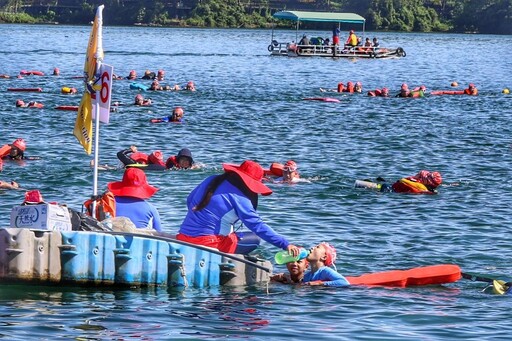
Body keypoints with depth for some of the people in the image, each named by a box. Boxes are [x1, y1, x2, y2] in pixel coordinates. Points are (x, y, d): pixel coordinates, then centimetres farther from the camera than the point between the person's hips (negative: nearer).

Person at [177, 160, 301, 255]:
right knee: (254, 238, 3)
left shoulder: (211, 180, 10)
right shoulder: (239, 197, -11)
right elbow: (258, 226, -15)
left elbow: (190, 201, 23)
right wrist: (285, 244, -15)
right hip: (208, 242, -7)